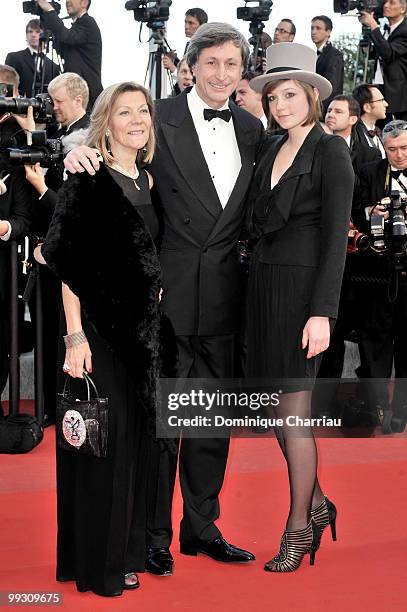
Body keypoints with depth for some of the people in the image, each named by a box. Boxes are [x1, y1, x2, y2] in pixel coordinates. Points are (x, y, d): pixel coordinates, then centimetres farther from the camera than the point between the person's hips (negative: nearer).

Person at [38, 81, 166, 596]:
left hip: (140, 326, 7)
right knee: (101, 438, -1)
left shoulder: (145, 181, 11)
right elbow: (68, 262, -15)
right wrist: (75, 335, -20)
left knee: (134, 436, 13)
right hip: (98, 324, -7)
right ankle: (95, 563, 12)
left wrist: (155, 305, 14)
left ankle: (126, 547, 27)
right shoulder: (87, 180, -10)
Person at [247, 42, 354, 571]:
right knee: (278, 408, 11)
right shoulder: (272, 150, 13)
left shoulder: (331, 152, -8)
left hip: (302, 285, -7)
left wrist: (322, 313, -21)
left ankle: (298, 528, 10)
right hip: (263, 283, 7)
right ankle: (317, 505, 28)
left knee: (294, 412, -4)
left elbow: (336, 236, -14)